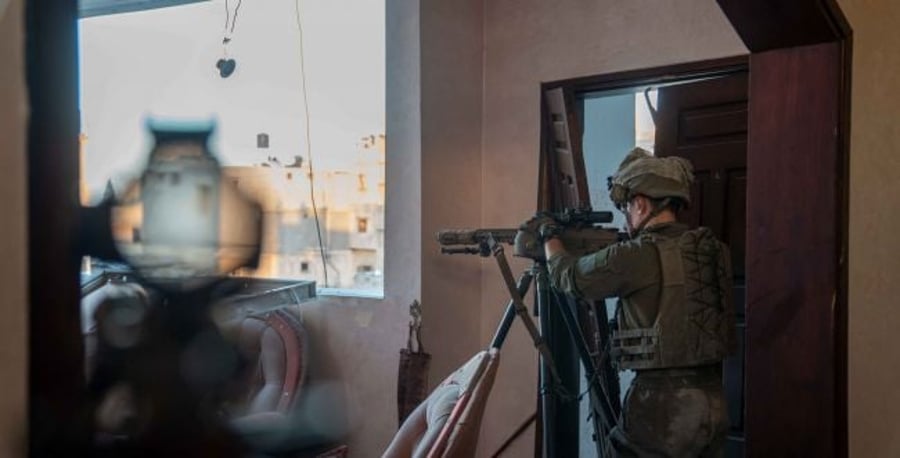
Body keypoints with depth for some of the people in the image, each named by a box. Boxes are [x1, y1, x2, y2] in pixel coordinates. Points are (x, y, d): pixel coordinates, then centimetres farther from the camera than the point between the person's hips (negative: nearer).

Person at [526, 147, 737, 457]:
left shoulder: (640, 255, -15)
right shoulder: (713, 249, 6)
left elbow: (569, 277, 0)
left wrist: (550, 235, 18)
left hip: (663, 405, -7)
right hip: (713, 402, 7)